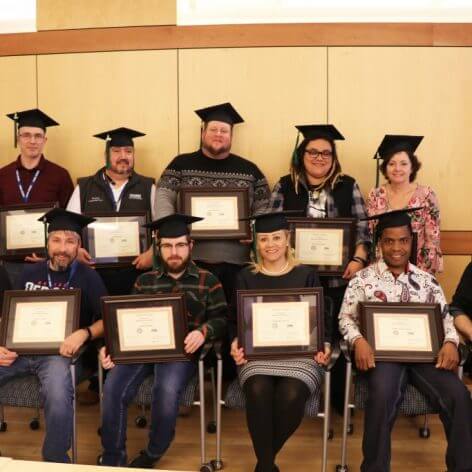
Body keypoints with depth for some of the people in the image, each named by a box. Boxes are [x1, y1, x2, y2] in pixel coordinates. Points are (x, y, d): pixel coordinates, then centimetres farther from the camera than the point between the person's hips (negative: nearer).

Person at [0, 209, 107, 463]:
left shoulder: (87, 276, 4)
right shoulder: (30, 273, 16)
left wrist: (84, 333, -18)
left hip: (58, 351, -4)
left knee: (58, 397, -33)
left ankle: (55, 462, -7)